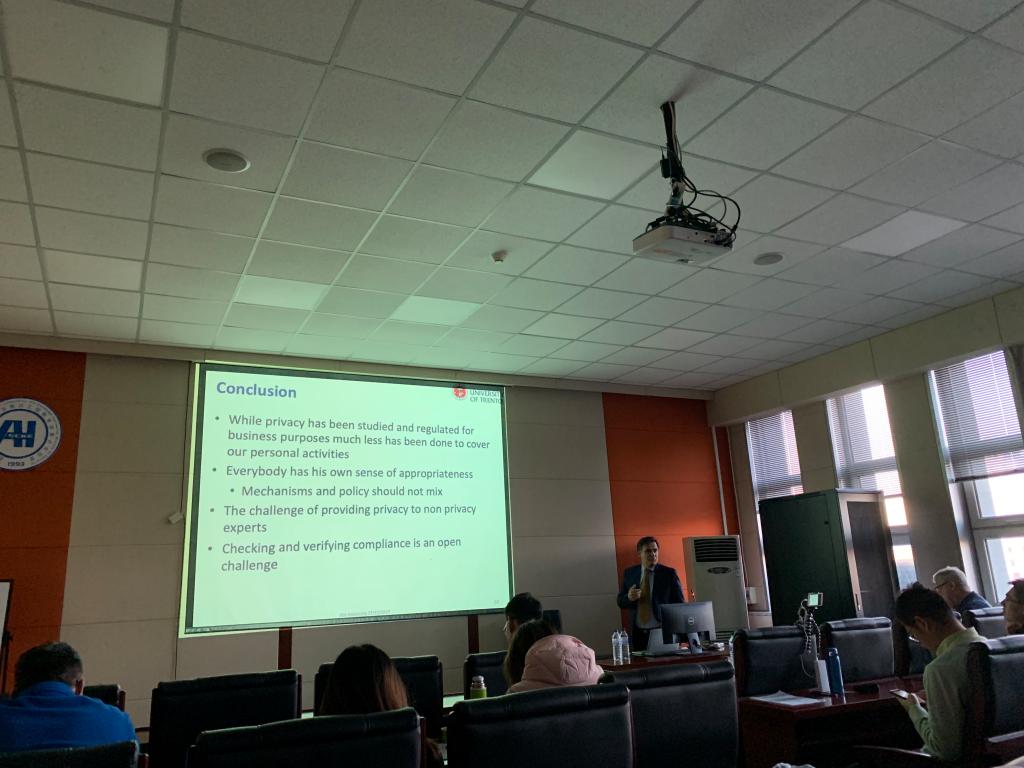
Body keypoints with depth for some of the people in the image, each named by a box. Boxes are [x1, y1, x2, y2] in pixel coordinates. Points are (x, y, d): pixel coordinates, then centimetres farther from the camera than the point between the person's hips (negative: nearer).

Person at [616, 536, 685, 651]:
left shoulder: (669, 573, -2)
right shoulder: (629, 573, 6)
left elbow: (680, 603, 0)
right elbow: (620, 602, 9)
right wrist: (629, 597, -14)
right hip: (638, 633, 2)